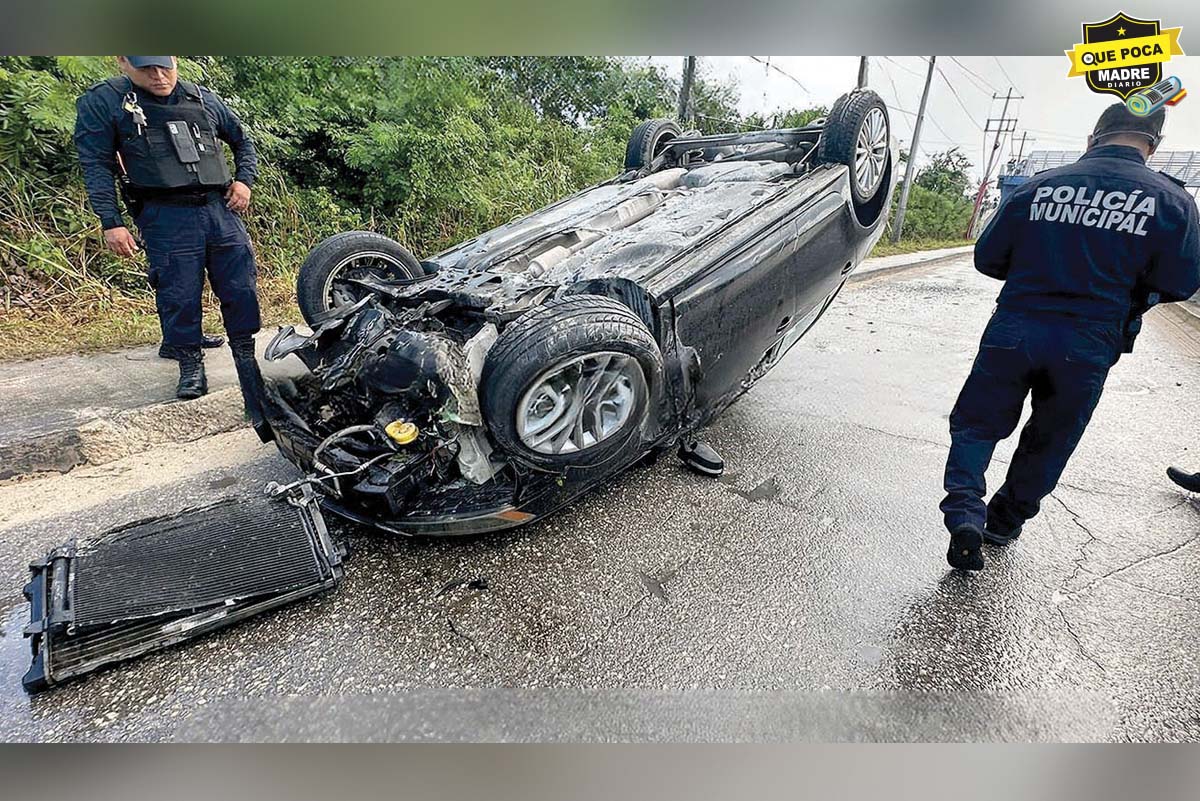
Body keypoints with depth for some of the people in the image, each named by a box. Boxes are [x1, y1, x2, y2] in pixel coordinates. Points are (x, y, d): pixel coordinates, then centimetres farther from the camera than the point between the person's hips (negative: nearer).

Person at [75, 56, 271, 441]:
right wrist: (111, 222, -8)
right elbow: (97, 166, 1)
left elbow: (243, 141, 26)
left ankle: (245, 354, 16)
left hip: (221, 207, 3)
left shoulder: (203, 99, 15)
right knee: (179, 295, -3)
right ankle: (190, 363, 12)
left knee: (240, 290, 1)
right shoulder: (102, 102, 5)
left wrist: (244, 180, 8)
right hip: (165, 217, -3)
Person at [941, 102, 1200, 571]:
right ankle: (1005, 522, 30)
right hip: (1089, 346, 1)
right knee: (1049, 441, 18)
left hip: (1014, 329, -1)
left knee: (976, 422, 10)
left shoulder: (1037, 187, 0)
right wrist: (1123, 283, 20)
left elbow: (987, 258, 4)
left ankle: (964, 513, -9)